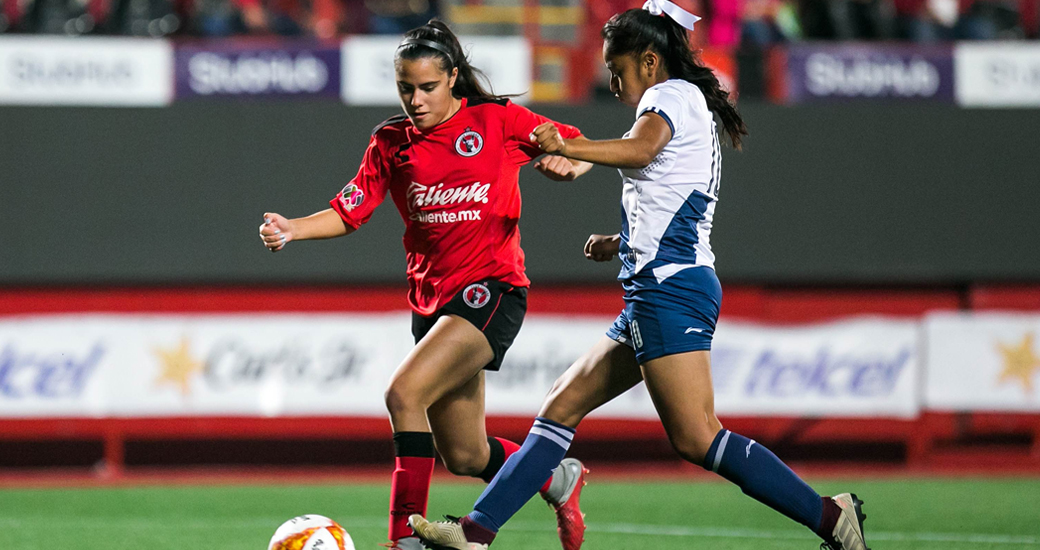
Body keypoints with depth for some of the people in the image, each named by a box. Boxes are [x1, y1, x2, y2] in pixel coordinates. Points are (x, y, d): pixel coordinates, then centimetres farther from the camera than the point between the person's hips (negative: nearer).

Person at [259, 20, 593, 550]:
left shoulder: (498, 120, -3)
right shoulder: (390, 142, 7)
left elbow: (582, 147, 5)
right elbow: (348, 212, 5)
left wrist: (568, 163, -18)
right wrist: (290, 229, -13)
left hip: (490, 291, -6)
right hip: (432, 300, 6)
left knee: (404, 392, -27)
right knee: (465, 457, 11)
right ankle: (558, 479, 40)